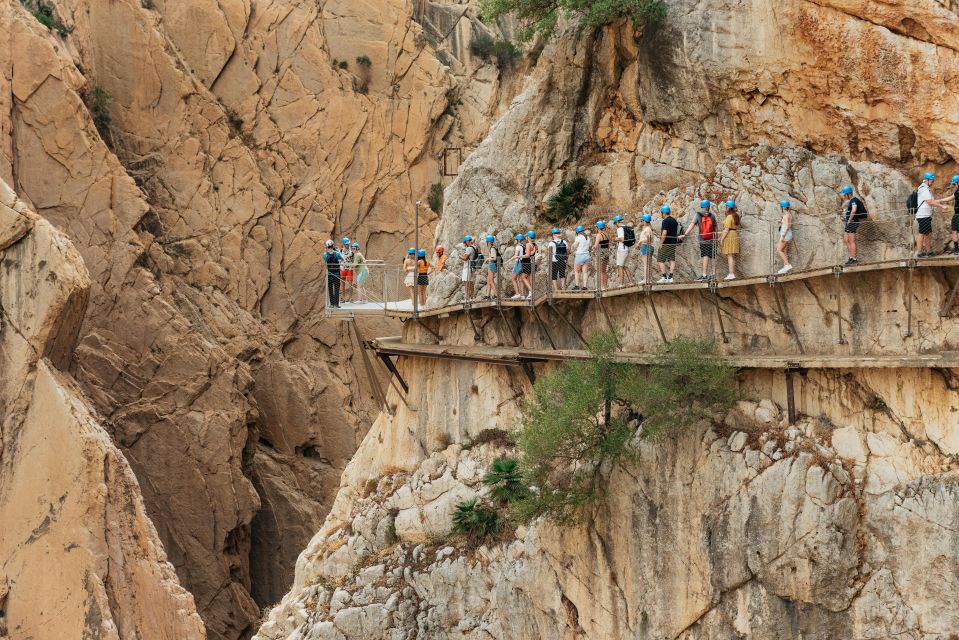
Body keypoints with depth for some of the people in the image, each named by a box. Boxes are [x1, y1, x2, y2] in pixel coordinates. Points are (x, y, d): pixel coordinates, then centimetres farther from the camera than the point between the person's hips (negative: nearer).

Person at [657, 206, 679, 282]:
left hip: (666, 243, -8)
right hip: (673, 243, 8)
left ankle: (664, 277, -8)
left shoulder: (665, 221, -13)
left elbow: (664, 233, -20)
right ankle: (670, 277, 3)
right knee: (672, 260, 7)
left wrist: (661, 243, -15)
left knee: (661, 260, -1)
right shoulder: (675, 221, 13)